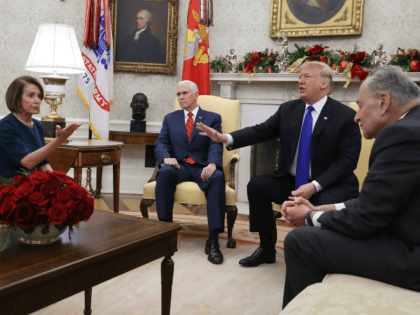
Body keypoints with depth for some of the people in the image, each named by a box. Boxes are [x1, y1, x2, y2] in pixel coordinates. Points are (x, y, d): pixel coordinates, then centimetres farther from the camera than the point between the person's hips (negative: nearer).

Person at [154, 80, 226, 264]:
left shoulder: (213, 118, 13)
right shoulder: (170, 119, 20)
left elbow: (216, 146, -3)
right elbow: (161, 143, 7)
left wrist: (212, 164, -26)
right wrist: (166, 158, -18)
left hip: (202, 168, -1)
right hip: (179, 166, 1)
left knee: (217, 177, -36)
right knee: (165, 172, -35)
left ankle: (213, 240, -35)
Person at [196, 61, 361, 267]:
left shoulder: (346, 116, -8)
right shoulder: (287, 110, 7)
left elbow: (347, 161, -13)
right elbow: (261, 131, -2)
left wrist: (315, 186, -25)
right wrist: (226, 138, -19)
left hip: (329, 184, -5)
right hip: (290, 181, 5)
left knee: (327, 203, -35)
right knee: (257, 184, -15)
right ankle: (266, 249, 0)